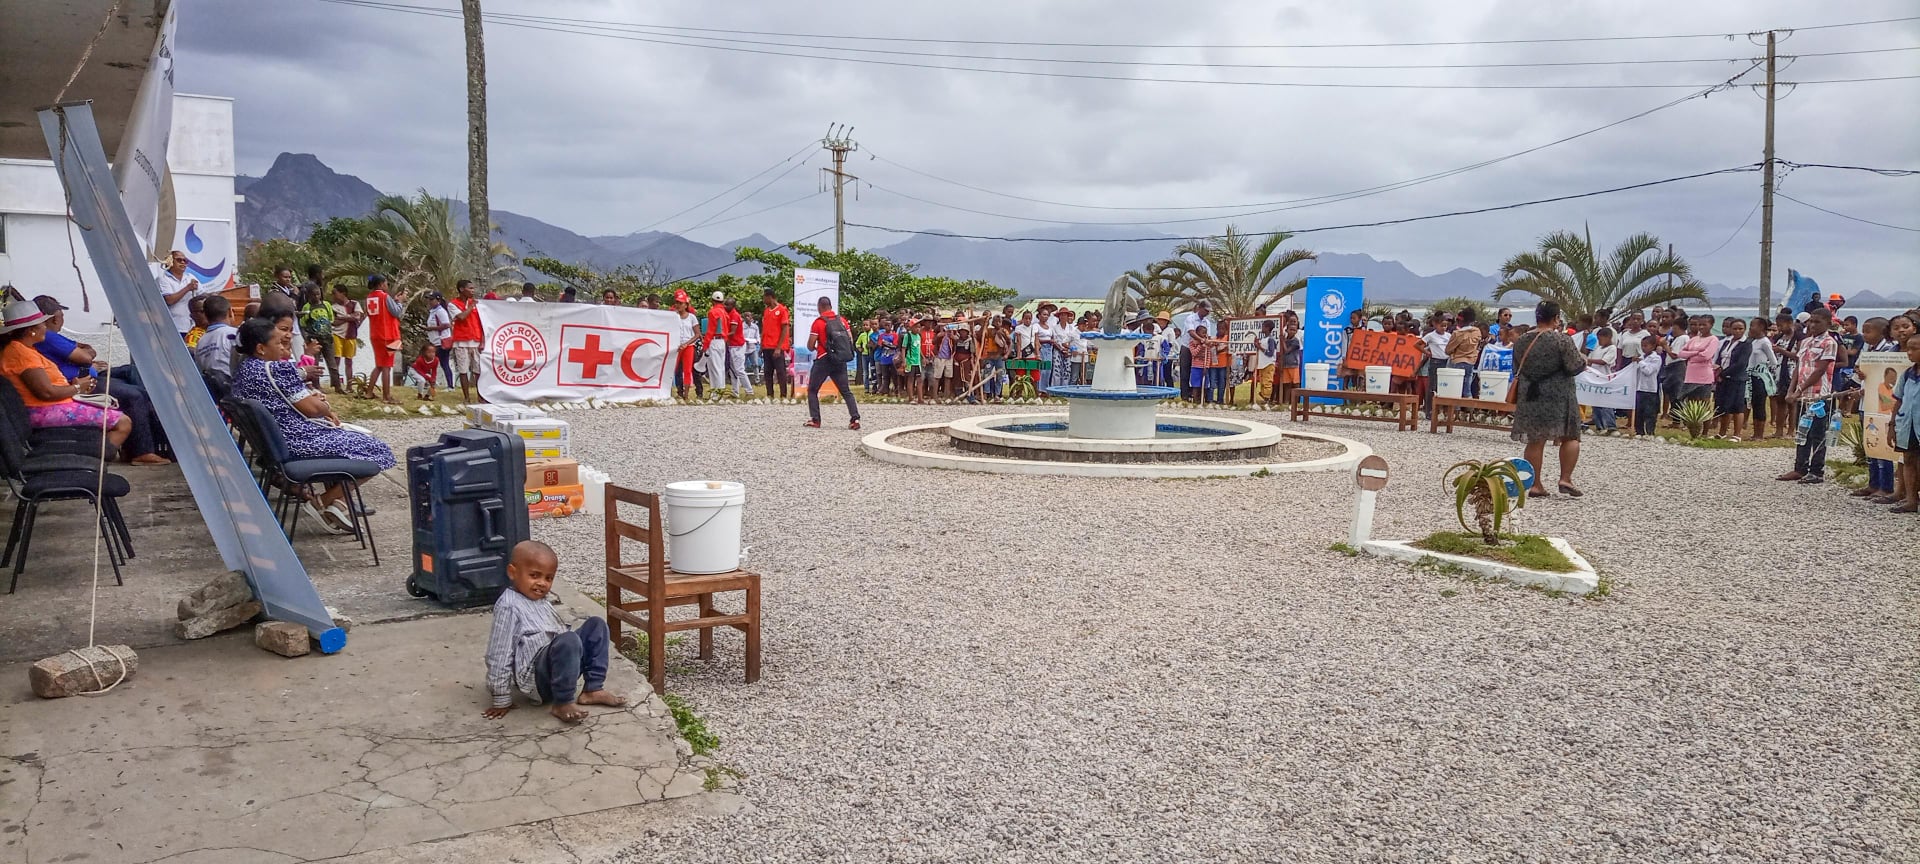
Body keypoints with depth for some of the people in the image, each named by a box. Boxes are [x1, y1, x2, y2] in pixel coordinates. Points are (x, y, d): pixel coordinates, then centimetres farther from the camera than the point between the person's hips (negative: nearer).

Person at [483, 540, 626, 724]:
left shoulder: (540, 602, 19)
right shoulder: (508, 607, -9)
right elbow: (498, 655, -10)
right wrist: (501, 700, -9)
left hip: (558, 660, 10)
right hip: (535, 678, -10)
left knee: (596, 624, 5)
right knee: (569, 640, -34)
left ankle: (593, 689, -2)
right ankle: (562, 703, -22)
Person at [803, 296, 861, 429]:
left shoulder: (818, 322, -8)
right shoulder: (842, 320, 5)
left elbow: (810, 346, -7)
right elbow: (851, 340, 7)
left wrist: (814, 348, 14)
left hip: (824, 360, -4)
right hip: (840, 361, 4)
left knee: (812, 390, 11)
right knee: (846, 391, 8)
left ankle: (815, 420, 5)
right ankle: (855, 418, -6)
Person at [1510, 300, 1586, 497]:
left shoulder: (1520, 341, 5)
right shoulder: (1562, 339, -12)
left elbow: (1517, 369, 14)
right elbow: (1574, 367, -11)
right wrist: (1584, 361, 9)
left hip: (1529, 397, 5)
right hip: (1558, 397, -5)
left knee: (1535, 440, 8)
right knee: (1570, 437, 10)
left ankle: (1534, 484, 8)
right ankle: (1565, 479, 3)